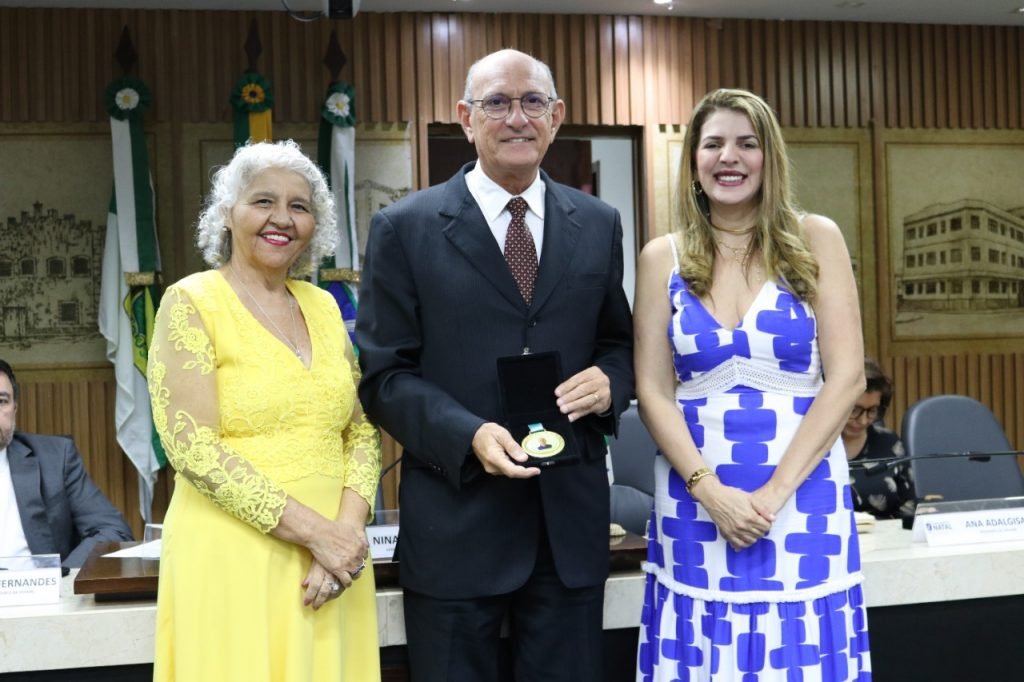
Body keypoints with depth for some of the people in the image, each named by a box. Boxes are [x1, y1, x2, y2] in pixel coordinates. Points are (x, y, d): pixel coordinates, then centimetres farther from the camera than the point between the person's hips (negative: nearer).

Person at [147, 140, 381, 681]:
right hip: (234, 554, -5)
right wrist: (315, 531, -16)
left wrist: (348, 529, -9)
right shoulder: (191, 303, -5)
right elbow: (192, 447, -13)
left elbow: (362, 430, 8)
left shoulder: (323, 306, 11)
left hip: (335, 553, 5)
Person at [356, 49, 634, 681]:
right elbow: (384, 373, -5)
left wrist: (610, 381, -8)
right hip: (456, 519, -3)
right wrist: (469, 435, -20)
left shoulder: (598, 224, 7)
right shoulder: (406, 227, -3)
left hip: (571, 517, 3)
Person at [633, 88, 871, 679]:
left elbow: (846, 377, -4)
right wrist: (710, 491, -13)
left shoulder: (816, 240, 2)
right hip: (696, 500, 1)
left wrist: (775, 491, -12)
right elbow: (654, 391, 0)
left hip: (802, 495, 0)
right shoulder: (662, 258, 4)